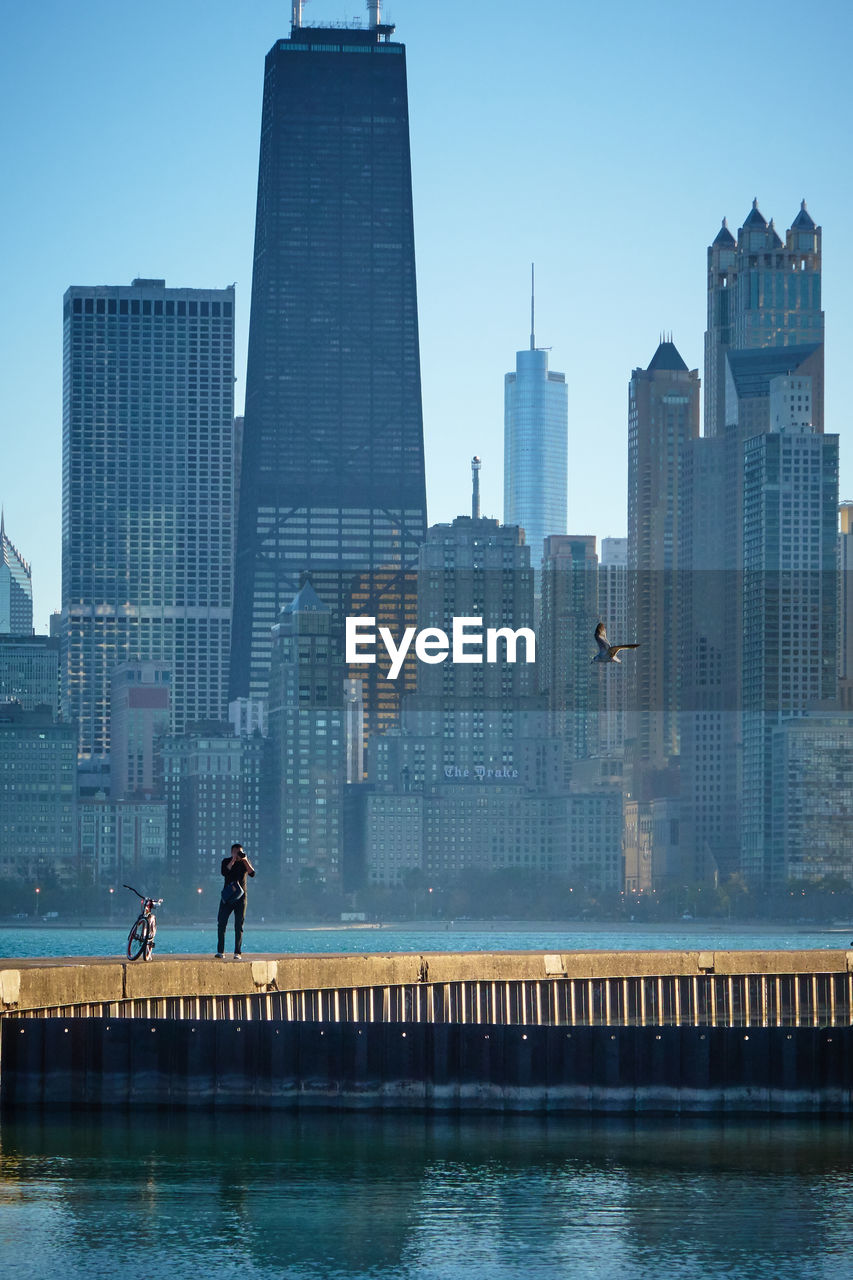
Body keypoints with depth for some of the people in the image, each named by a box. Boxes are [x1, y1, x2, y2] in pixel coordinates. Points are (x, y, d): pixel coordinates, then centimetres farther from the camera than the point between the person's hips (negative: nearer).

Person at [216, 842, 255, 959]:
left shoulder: (245, 862, 6)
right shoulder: (226, 861, 4)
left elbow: (252, 873, -10)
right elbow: (224, 872, -14)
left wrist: (245, 860, -15)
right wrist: (233, 860, -16)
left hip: (240, 897, 0)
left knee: (239, 926, -3)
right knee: (221, 923, -5)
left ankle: (238, 952, -2)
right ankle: (220, 951, 1)